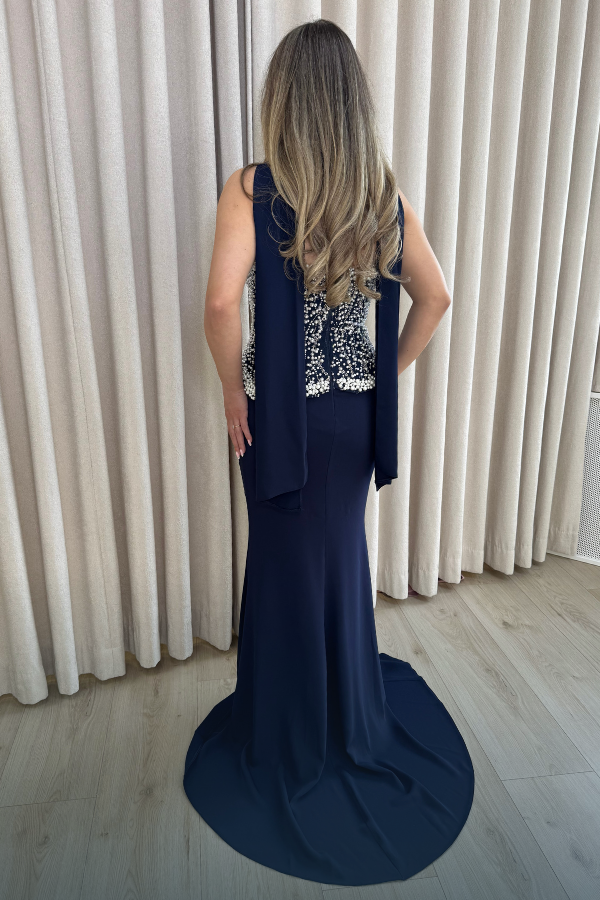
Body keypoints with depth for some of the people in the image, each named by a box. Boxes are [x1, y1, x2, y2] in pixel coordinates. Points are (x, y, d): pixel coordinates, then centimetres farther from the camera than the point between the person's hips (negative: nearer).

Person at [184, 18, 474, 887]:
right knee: (344, 561, 21)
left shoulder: (251, 188, -11)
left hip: (281, 417, -4)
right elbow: (435, 296, 5)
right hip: (353, 415, 4)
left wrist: (233, 391, -9)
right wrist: (387, 376, 11)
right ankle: (354, 721, 43)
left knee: (287, 571, 13)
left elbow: (221, 302, -24)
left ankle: (297, 741, 34)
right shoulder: (385, 193, 1)